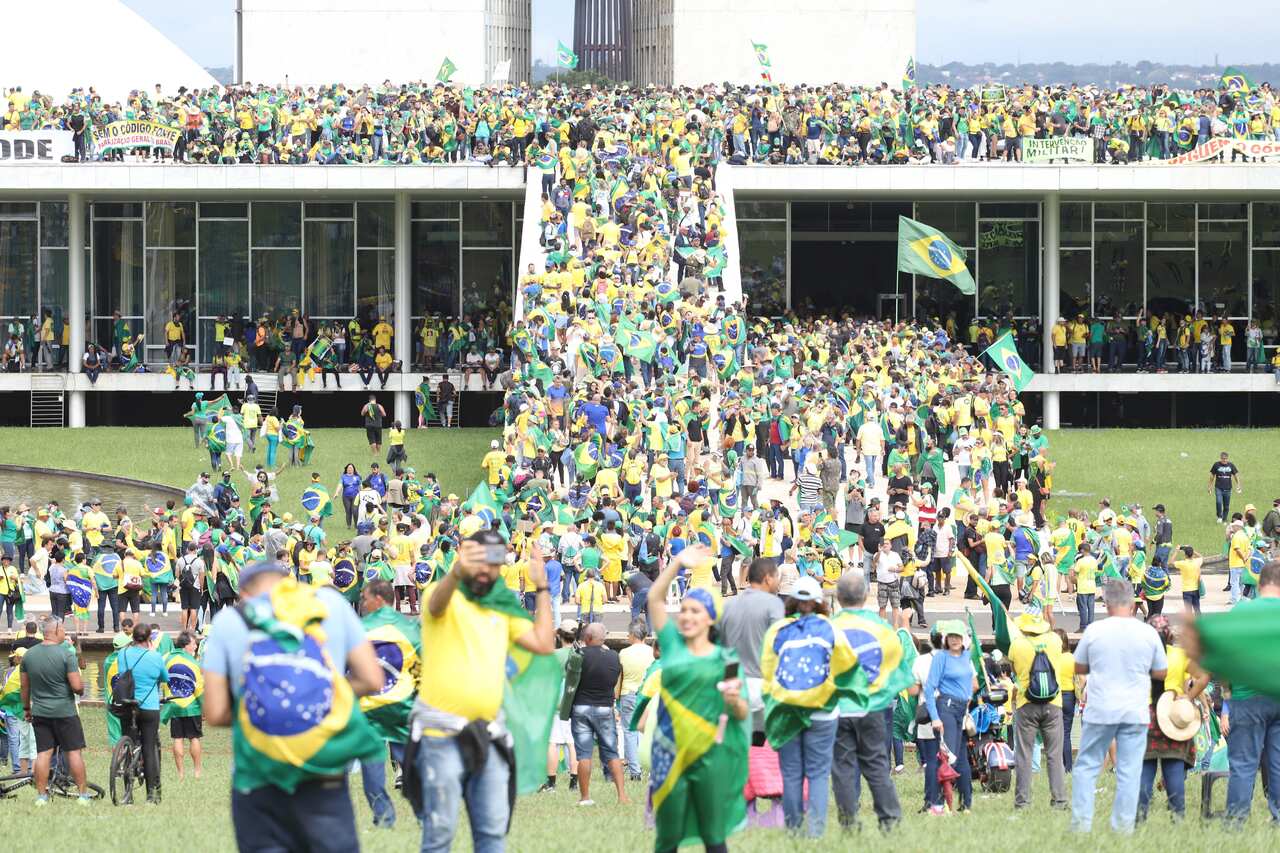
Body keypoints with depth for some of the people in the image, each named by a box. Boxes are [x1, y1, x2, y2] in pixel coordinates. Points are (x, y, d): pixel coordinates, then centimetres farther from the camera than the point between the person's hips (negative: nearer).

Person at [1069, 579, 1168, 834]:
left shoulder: (1094, 631, -4)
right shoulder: (1148, 633, -2)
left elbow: (1079, 668, 6)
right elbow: (1161, 672, 7)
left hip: (1100, 710, -1)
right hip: (1135, 713, 1)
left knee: (1086, 767, 9)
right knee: (1129, 772, 4)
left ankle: (1081, 823, 4)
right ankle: (1123, 827, 3)